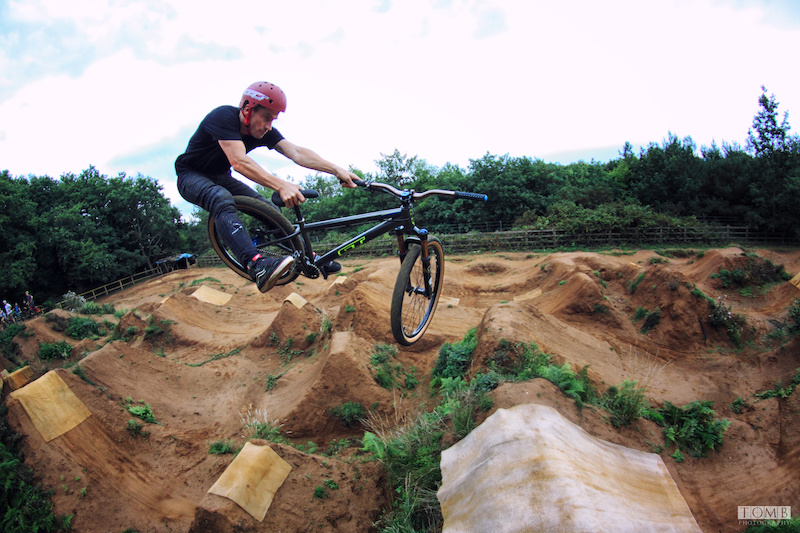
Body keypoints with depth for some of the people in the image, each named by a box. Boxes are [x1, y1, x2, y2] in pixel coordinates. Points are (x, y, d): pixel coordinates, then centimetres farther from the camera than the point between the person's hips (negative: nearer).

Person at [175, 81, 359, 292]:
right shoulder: (223, 117, -30)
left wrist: (337, 170, -35)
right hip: (191, 176, -7)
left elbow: (296, 152, -22)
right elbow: (239, 162, -43)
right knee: (223, 200, -37)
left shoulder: (264, 131, -10)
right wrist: (281, 185, -56)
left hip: (220, 177, 7)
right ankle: (257, 265, -54)